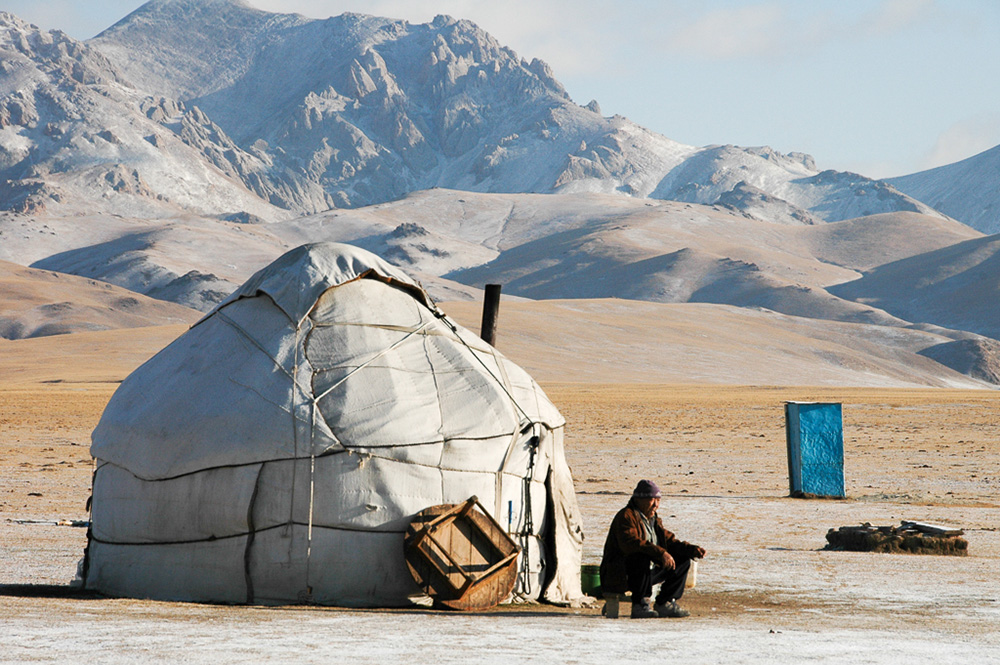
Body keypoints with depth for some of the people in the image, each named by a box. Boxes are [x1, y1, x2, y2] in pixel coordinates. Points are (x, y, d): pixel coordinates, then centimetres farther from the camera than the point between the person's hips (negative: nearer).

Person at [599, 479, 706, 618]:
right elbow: (631, 543, -32)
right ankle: (639, 605, -29)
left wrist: (693, 550, -5)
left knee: (683, 561, 7)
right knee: (642, 557, -38)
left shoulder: (653, 520, 15)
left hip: (646, 573, 9)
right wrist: (660, 553, -40)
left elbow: (669, 541, 13)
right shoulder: (626, 516, -15)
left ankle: (664, 604, 5)